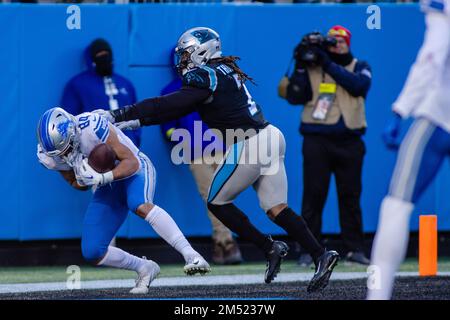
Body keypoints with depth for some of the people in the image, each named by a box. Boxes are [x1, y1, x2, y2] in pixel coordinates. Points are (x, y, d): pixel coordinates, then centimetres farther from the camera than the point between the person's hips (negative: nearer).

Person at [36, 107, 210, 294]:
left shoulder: (92, 127, -32)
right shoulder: (48, 154, -15)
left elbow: (132, 163, -28)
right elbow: (79, 185, 0)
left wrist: (100, 178, -42)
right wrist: (82, 179, -25)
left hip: (134, 170, -6)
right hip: (107, 188, 6)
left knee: (140, 205, -39)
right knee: (91, 253, -6)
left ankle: (191, 256, -41)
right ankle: (144, 269, 15)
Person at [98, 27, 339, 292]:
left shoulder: (205, 77, -11)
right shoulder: (222, 72, 18)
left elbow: (166, 105, -16)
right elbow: (177, 109, 19)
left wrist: (120, 115, -14)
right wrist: (136, 121, 15)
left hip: (248, 146, -9)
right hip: (269, 138, 9)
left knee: (217, 202, 7)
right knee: (277, 209, 7)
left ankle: (269, 248, 2)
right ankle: (321, 254, -5)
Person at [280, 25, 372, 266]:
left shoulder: (359, 67, 11)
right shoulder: (311, 67, 9)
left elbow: (359, 85, -11)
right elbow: (294, 96, -1)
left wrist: (329, 65, -14)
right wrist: (300, 67, -10)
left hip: (349, 140, 1)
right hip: (317, 140, -1)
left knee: (350, 196, 3)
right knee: (313, 195, -4)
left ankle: (354, 248, 9)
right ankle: (307, 250, -2)